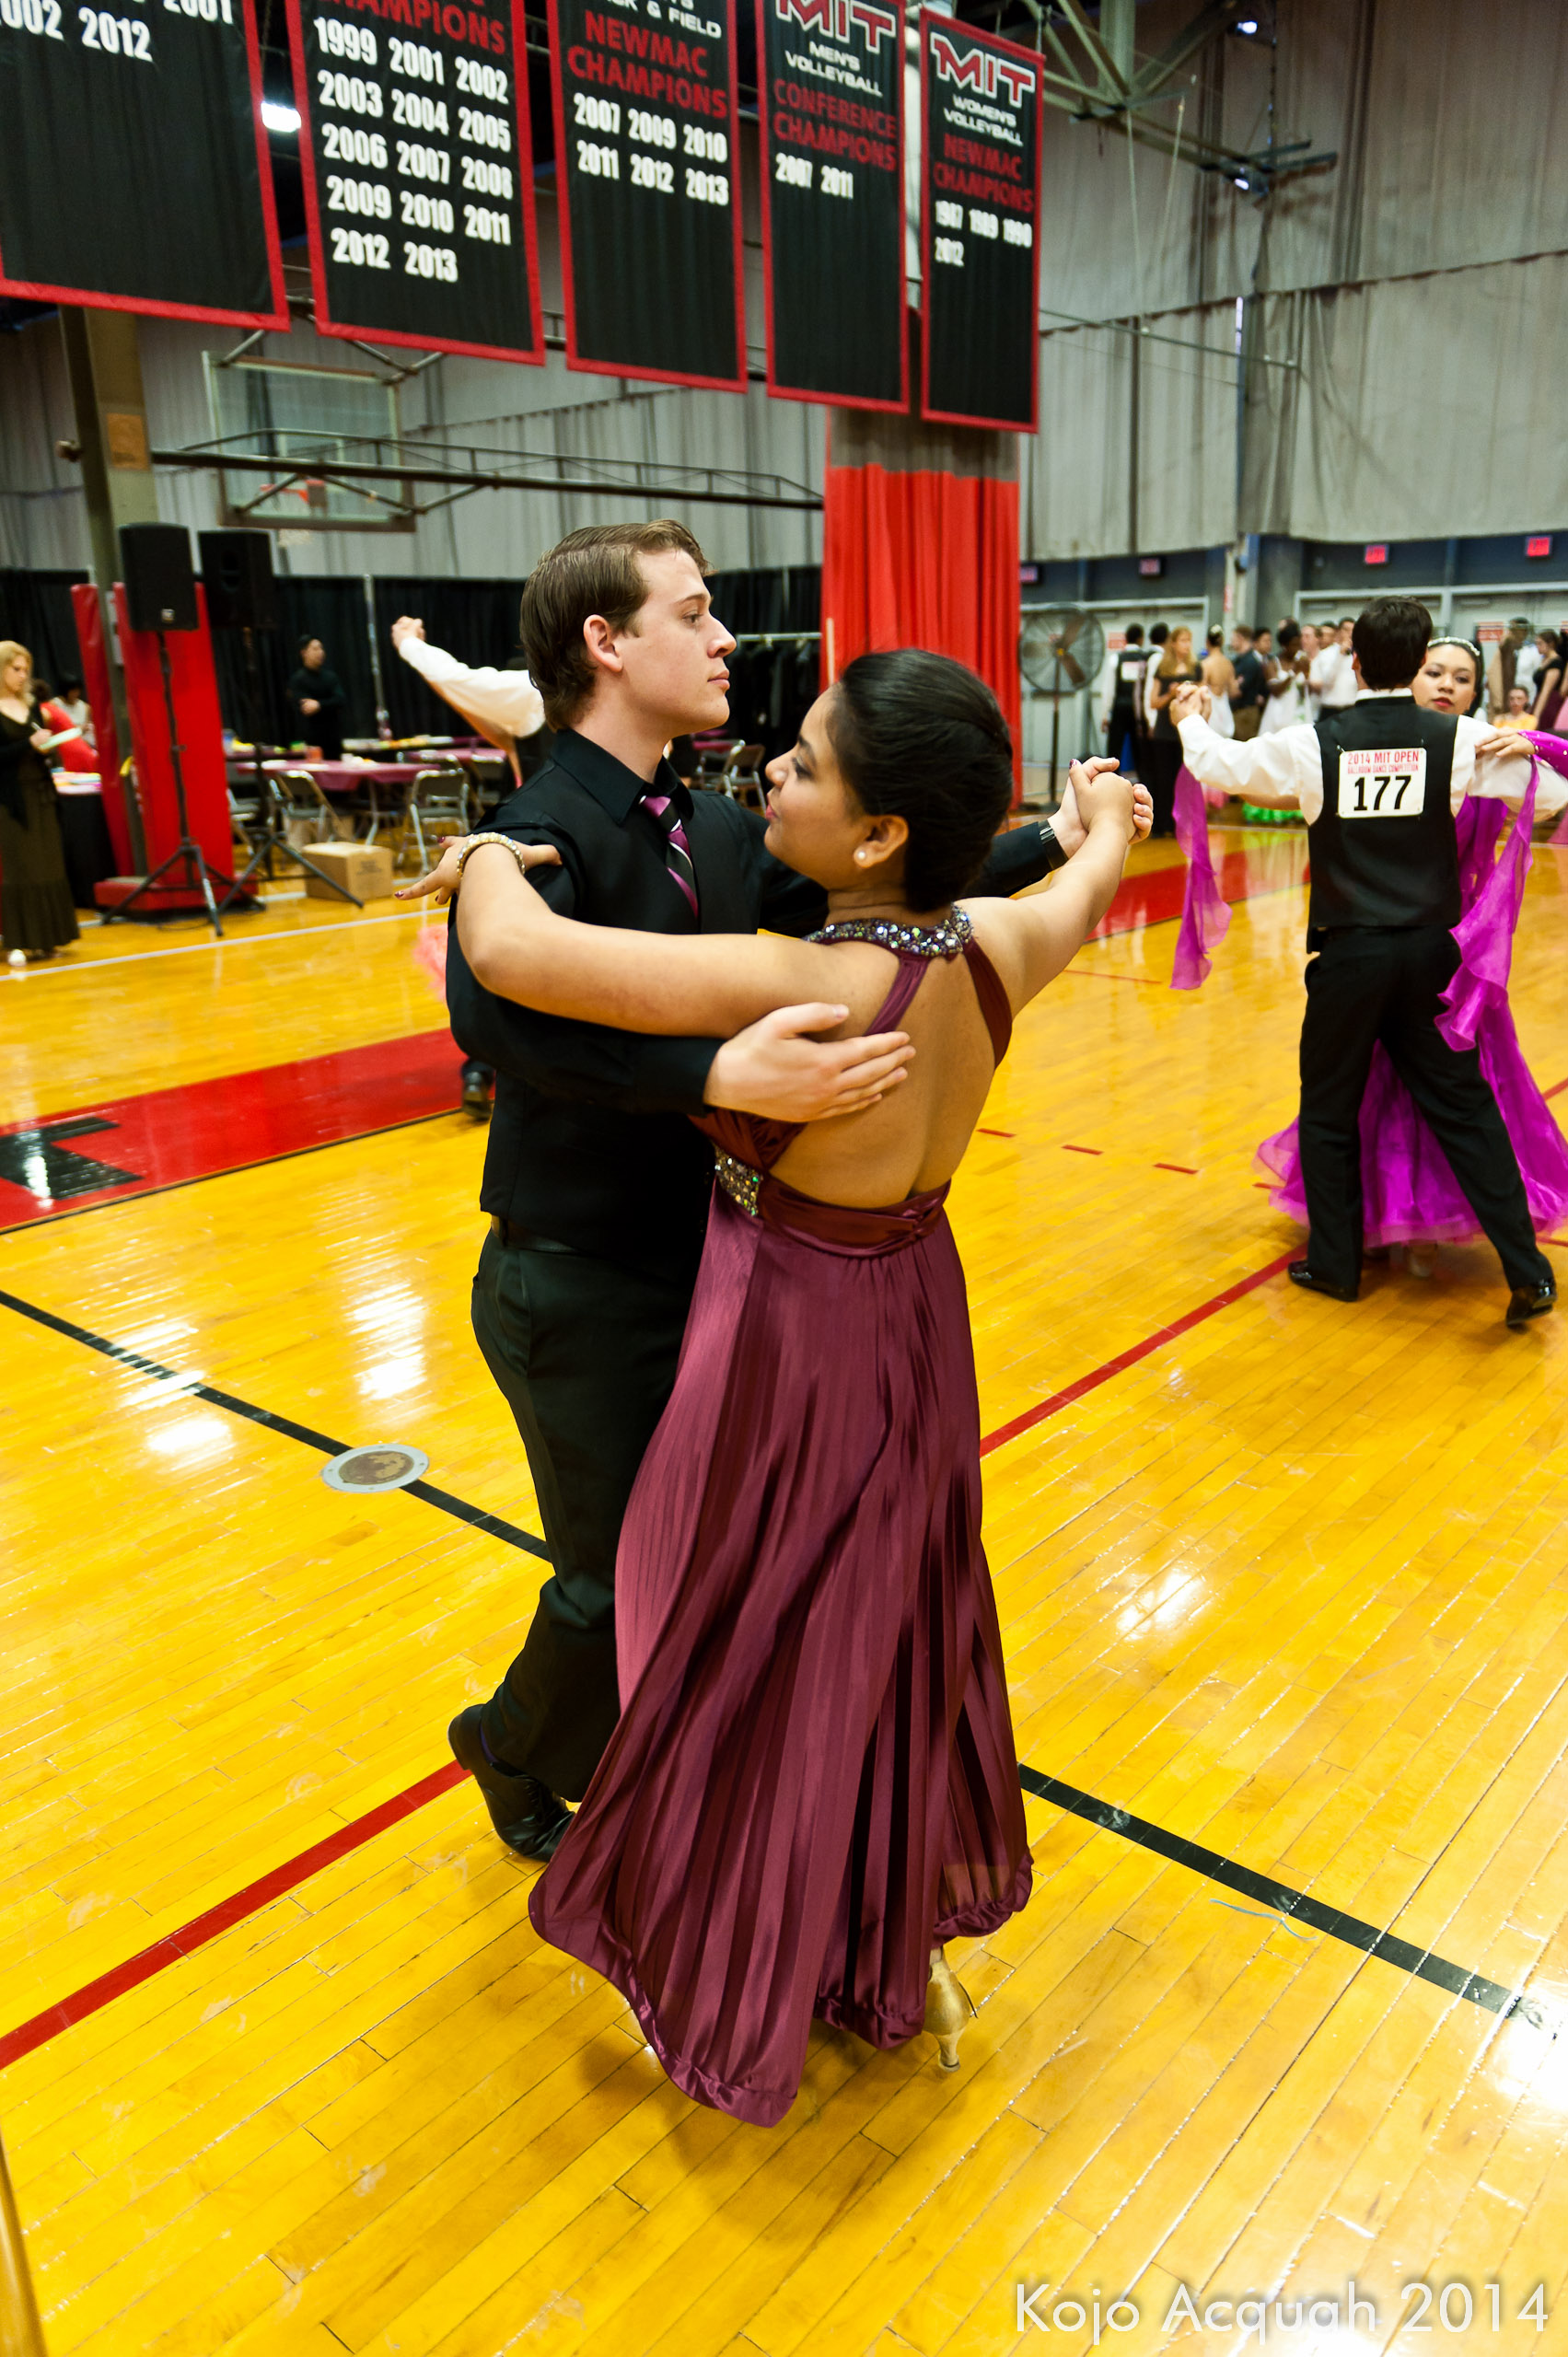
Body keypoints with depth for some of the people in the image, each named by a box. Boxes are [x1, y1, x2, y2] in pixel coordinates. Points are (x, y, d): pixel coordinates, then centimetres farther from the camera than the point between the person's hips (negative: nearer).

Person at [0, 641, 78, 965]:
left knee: (48, 865, 5)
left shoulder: (31, 705, 13)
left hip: (40, 794, 6)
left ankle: (43, 939, 13)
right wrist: (29, 745, -19)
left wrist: (48, 745, -3)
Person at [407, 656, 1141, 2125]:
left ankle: (740, 1997, 42)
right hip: (913, 1323, 7)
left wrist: (483, 857, -10)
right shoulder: (994, 952, -11)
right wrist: (1104, 809, 36)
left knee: (756, 1674, 16)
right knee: (895, 1645, 25)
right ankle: (898, 1956, 50)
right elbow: (1095, 877, 13)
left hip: (793, 1358, -7)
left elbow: (510, 951, -34)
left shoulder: (803, 989, -33)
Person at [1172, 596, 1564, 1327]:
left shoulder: (1313, 746, -6)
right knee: (1462, 1103, 9)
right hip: (1428, 950, 1)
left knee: (1330, 1108, 14)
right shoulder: (1461, 740, -5)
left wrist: (1190, 721, 27)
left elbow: (1217, 765, 7)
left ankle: (1335, 1263, 21)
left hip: (1349, 953, -1)